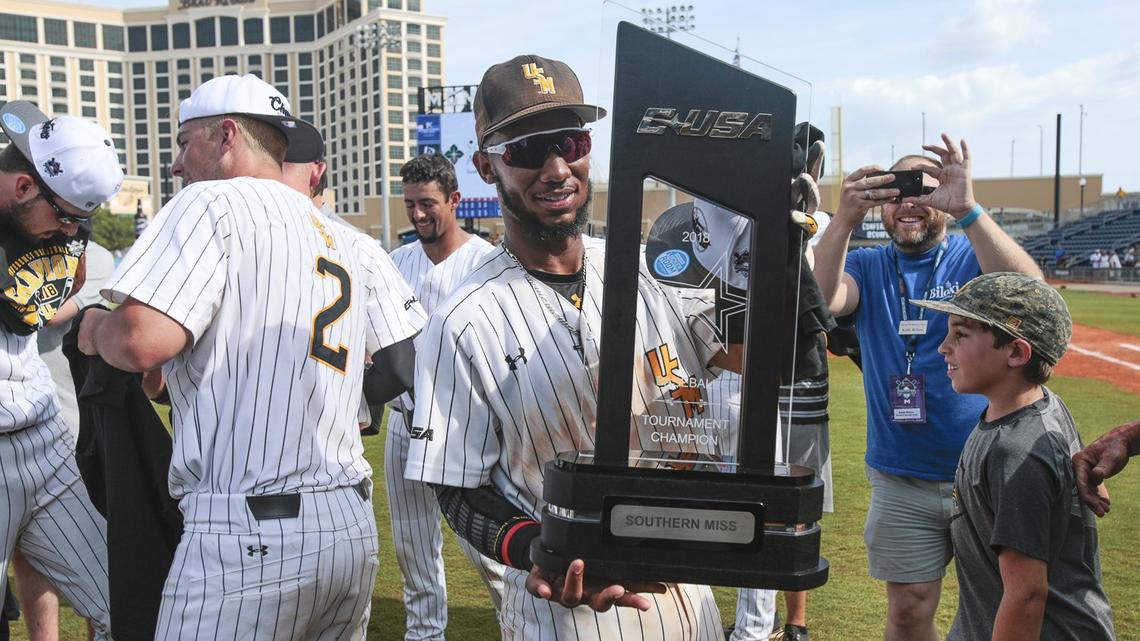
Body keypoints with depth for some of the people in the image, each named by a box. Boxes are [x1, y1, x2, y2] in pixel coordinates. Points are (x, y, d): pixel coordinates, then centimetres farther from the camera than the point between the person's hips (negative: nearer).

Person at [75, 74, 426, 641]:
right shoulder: (352, 243, 13)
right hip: (354, 527, 7)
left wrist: (97, 329, 4)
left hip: (248, 534, -7)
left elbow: (142, 340, -19)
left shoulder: (213, 202, -6)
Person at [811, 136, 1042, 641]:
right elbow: (820, 300, -18)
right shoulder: (866, 267, 3)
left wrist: (968, 208, -34)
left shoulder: (973, 256, -2)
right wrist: (845, 218, -32)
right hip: (901, 481, 1)